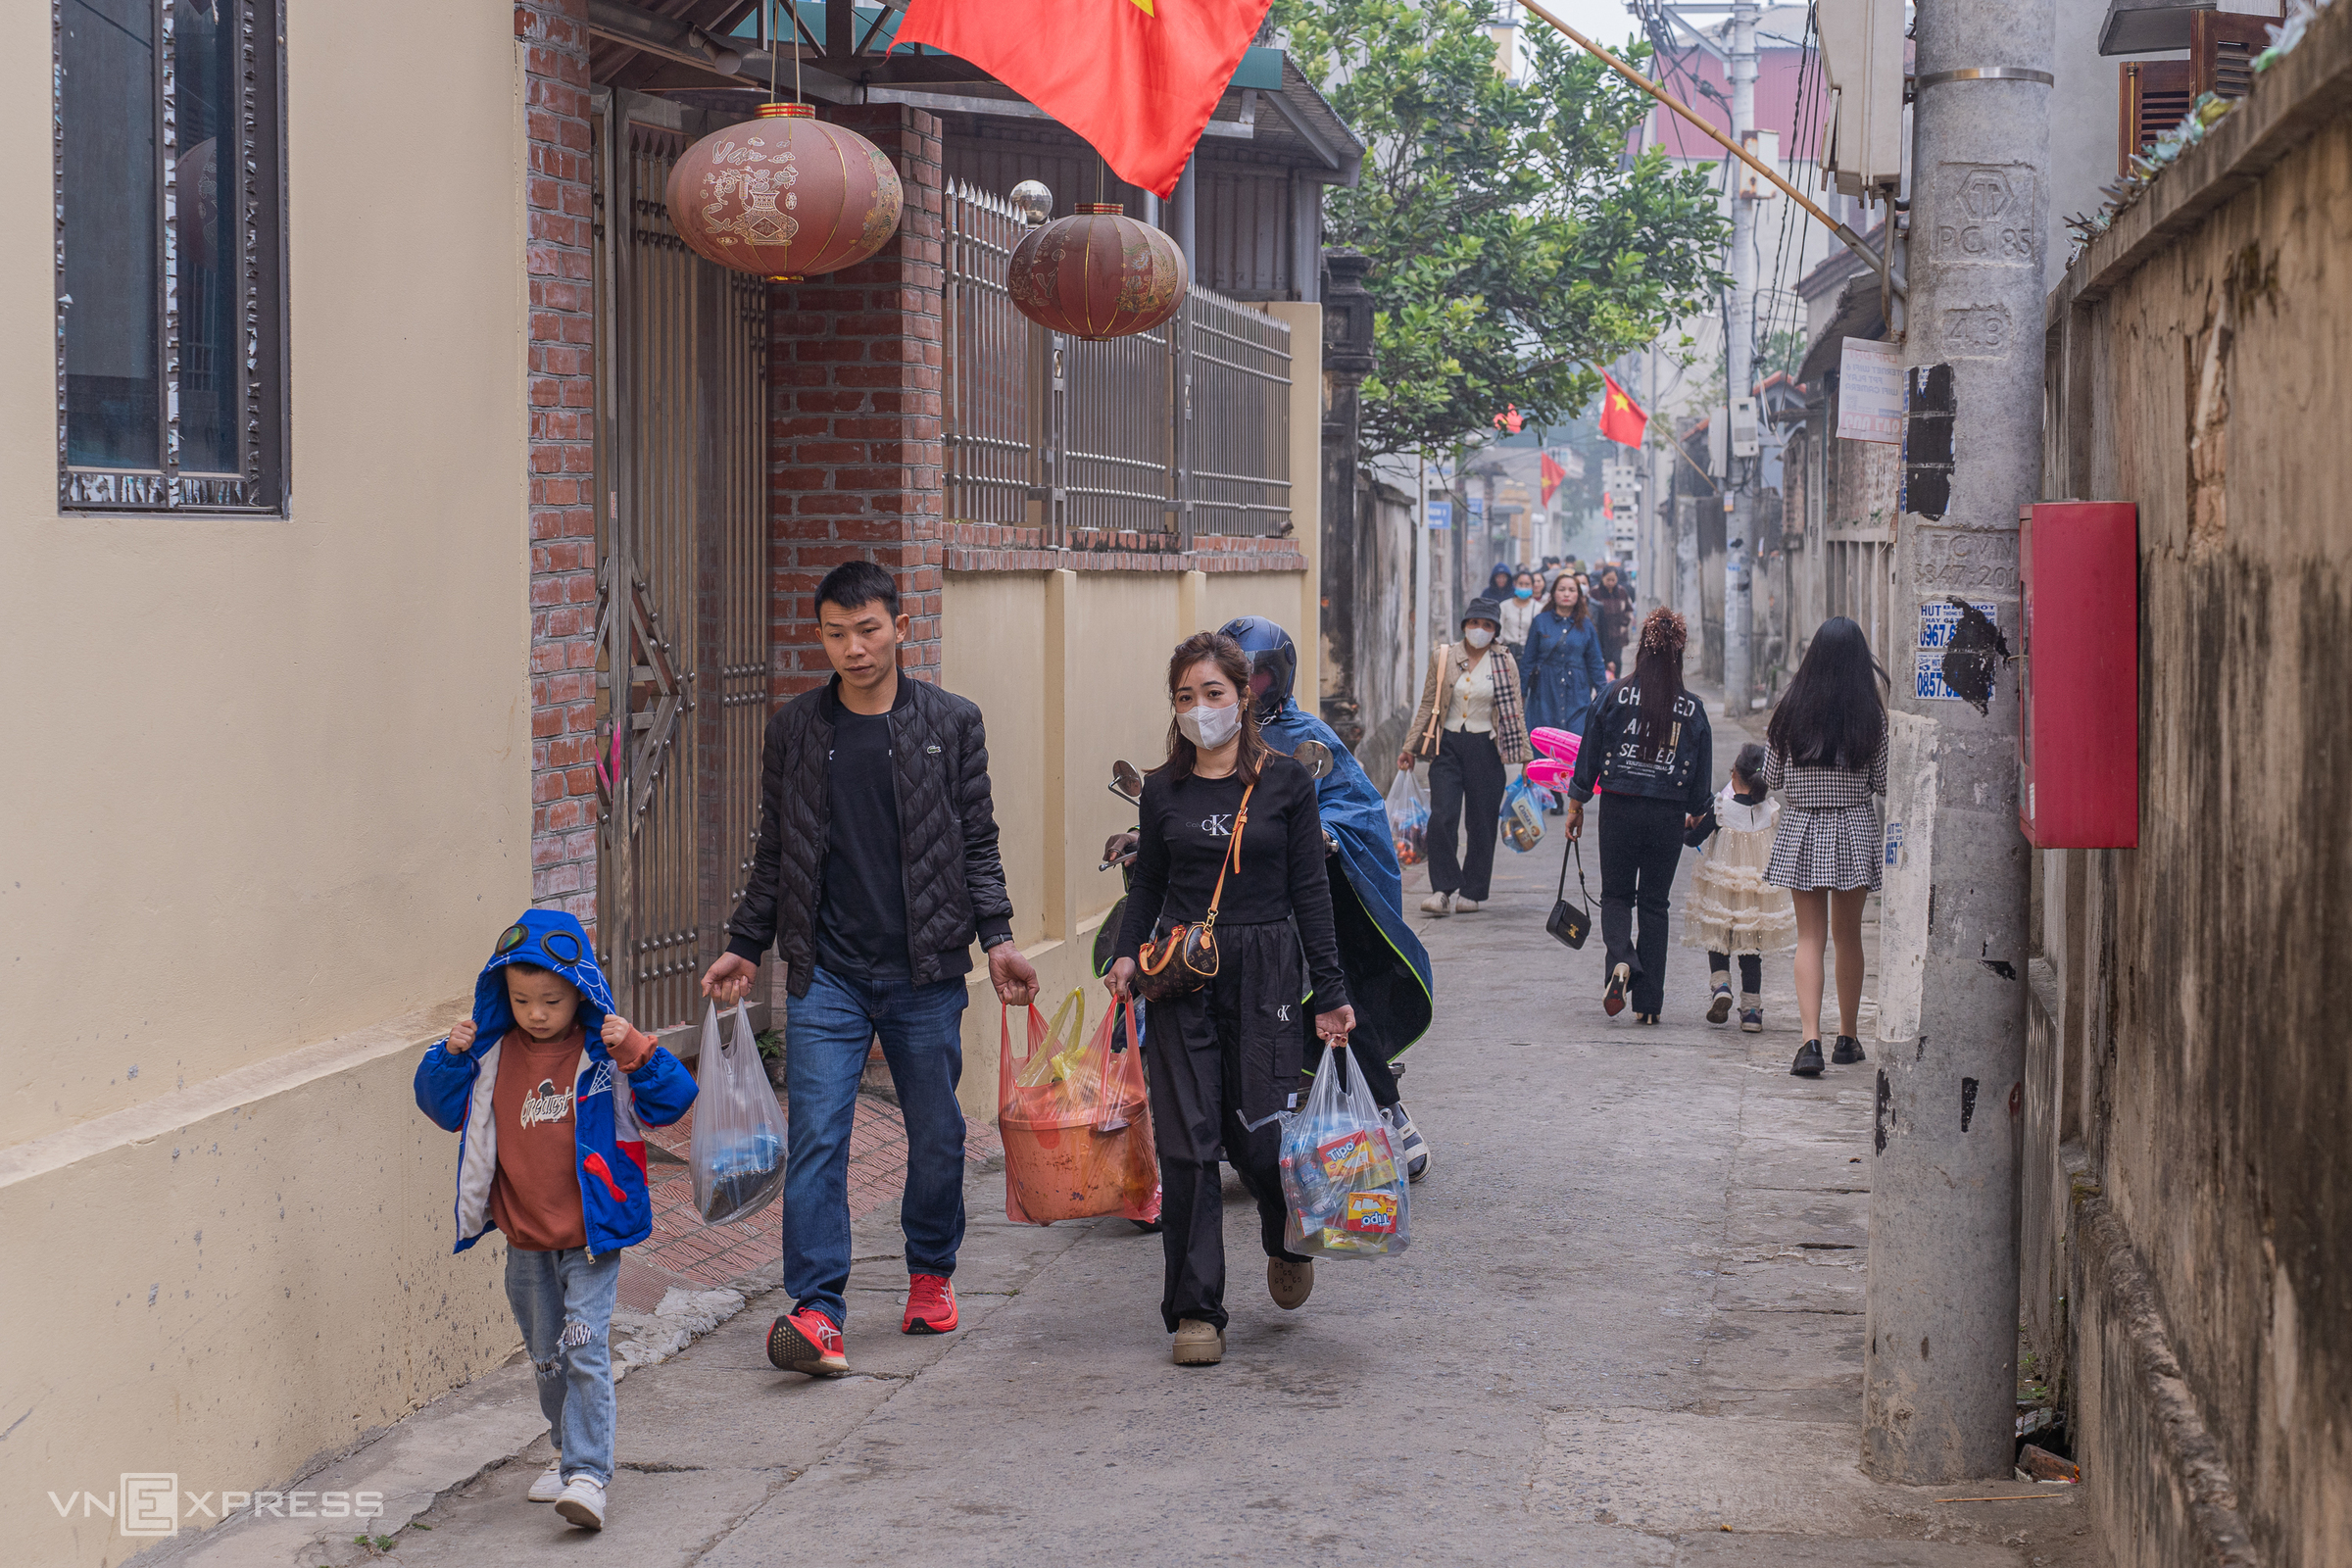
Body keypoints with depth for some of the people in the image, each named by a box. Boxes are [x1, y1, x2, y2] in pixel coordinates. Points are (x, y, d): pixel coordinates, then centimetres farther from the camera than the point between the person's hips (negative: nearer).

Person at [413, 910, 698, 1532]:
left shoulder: (604, 1054, -9)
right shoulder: (493, 1056, 1)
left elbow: (669, 1101, -11)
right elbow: (443, 1107, 11)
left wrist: (637, 1052, -25)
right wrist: (450, 1057, -6)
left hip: (591, 1234, -5)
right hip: (525, 1241, 5)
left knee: (584, 1352, -13)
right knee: (546, 1356, 18)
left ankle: (587, 1474, -11)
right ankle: (567, 1450, 36)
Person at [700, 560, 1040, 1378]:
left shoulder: (951, 722, 3)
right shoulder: (794, 728, 7)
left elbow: (977, 842, 5)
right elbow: (776, 851, 14)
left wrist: (996, 936, -6)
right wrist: (745, 945, 10)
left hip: (926, 972, 0)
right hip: (826, 973, 0)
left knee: (937, 1135, 10)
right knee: (816, 1136, -10)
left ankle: (931, 1275, 32)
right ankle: (816, 1311, -12)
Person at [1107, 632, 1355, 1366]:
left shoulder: (1284, 782, 2)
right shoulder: (1163, 790, 8)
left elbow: (1310, 892, 3)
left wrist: (1329, 991, -1)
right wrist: (1126, 956, -3)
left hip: (1264, 974, -2)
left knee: (1259, 1134, -5)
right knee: (1188, 1143, -3)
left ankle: (1288, 1242, 30)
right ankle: (1196, 1310, 5)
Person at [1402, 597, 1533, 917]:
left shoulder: (1504, 664, 2)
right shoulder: (1443, 657, 4)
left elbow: (1514, 713, 5)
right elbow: (1428, 706, 9)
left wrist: (1524, 756, -1)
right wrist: (1411, 748, 7)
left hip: (1485, 748, 0)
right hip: (1447, 746, 0)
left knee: (1481, 823, 4)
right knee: (1441, 818, -12)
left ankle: (1472, 892, 16)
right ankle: (1443, 890, -5)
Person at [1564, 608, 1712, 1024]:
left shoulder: (1614, 695, -5)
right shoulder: (1692, 709, 0)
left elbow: (1590, 752, -2)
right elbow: (1702, 773, 6)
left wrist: (1576, 803, 8)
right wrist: (1695, 813, 22)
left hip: (1620, 809, -1)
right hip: (1668, 816, 1)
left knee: (1615, 895, 13)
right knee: (1655, 904, 10)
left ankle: (1621, 961, -17)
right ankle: (1648, 1001, 9)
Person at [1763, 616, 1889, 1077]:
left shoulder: (1790, 708, -6)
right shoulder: (1871, 712, -7)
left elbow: (1772, 776, 2)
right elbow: (1883, 782, -2)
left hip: (1800, 830, 0)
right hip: (1855, 830, 0)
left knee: (1810, 936, 1)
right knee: (1848, 935, 14)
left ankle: (1810, 1040, -14)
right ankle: (1847, 1039, 24)